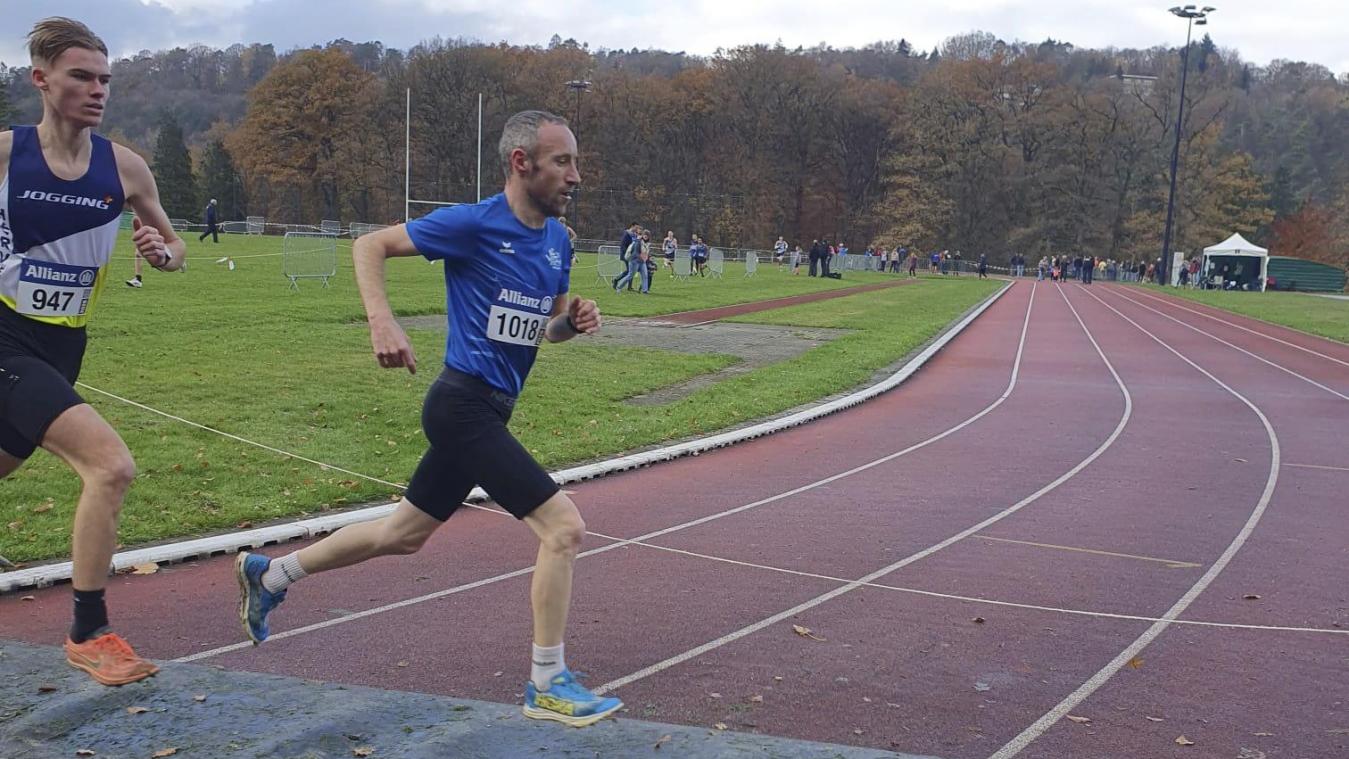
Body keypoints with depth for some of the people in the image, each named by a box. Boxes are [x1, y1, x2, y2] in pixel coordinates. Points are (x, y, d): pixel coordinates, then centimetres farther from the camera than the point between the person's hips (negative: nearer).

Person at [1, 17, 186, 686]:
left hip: (61, 350, 5)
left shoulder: (123, 168, 1)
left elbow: (174, 244, 14)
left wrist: (165, 254, -7)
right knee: (110, 464, -22)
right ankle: (89, 635, -9)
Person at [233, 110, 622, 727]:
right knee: (564, 527, -12)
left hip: (487, 411, 9)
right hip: (464, 404, -9)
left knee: (402, 535, 20)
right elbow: (369, 246, -7)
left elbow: (548, 327, 20)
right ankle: (547, 686, 1)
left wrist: (575, 321, -3)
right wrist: (383, 323, -22)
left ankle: (269, 574, 38)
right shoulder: (473, 224, -13)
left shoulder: (557, 240, 9)